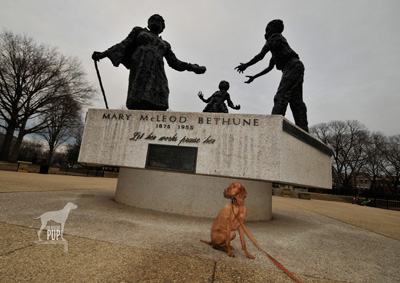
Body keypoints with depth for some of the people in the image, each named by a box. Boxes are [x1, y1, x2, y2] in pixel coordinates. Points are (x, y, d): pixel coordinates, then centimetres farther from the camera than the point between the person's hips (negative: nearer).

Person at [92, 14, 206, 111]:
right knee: (138, 105, -24)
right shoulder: (139, 31, 28)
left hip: (157, 73, 3)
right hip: (140, 70, -2)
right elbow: (123, 45, 19)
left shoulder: (164, 44, 34)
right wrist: (103, 54, 7)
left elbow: (174, 62, 26)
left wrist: (193, 67, 15)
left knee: (158, 107, -20)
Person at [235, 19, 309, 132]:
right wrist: (254, 77, 34)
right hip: (297, 68, 9)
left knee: (281, 97, -21)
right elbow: (270, 67, 35)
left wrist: (246, 65, 7)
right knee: (296, 101, -1)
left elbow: (261, 55, -2)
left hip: (292, 66, -9)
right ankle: (303, 133, -6)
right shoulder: (276, 50, 34)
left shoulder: (275, 37, 8)